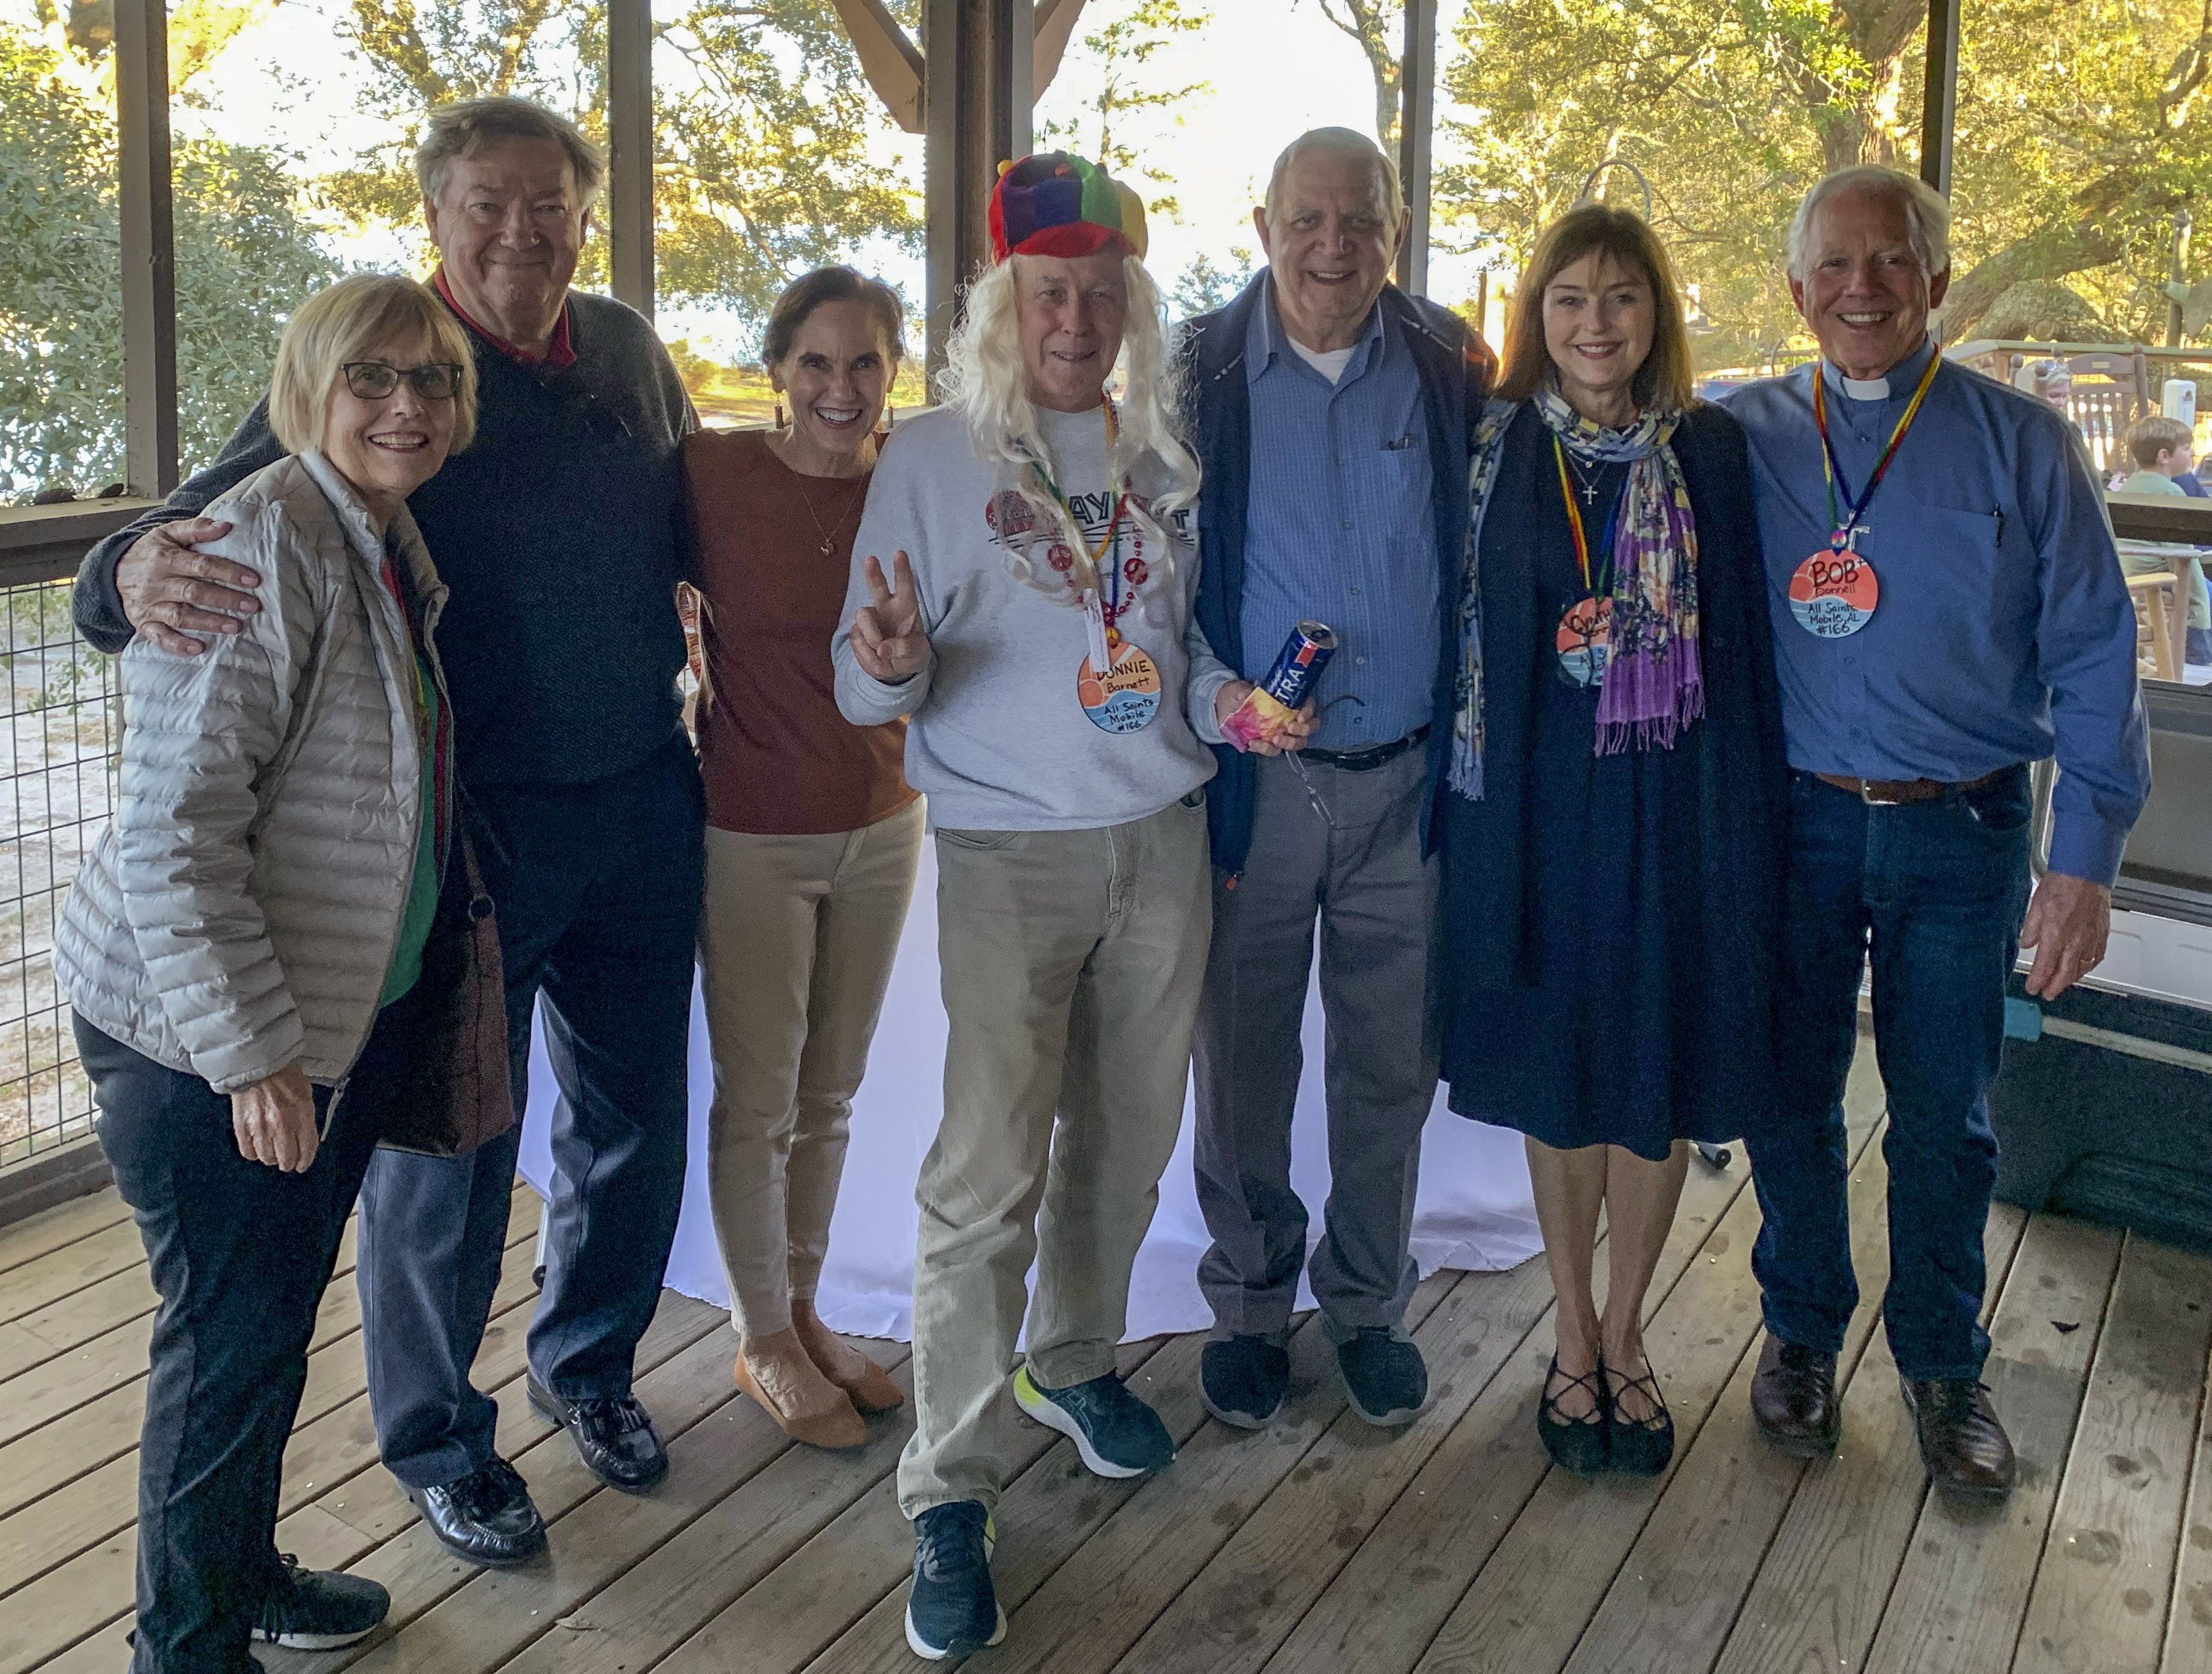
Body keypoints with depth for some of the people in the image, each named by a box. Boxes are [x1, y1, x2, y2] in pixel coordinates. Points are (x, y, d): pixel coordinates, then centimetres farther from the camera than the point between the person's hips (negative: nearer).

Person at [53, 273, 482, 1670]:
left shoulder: (393, 548, 8)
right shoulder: (258, 549, -22)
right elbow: (173, 832, -25)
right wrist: (251, 1051, -24)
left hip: (349, 1012, 9)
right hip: (200, 1034, -9)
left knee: (279, 1313, 21)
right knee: (232, 1331, 3)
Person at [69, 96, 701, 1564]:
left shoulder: (628, 353, 4)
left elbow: (699, 534, 17)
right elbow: (221, 522, -17)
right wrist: (137, 573, -40)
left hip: (642, 804, 5)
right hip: (471, 824, -5)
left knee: (634, 1113, 17)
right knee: (447, 1139, 5)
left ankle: (591, 1360, 42)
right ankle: (437, 1441, 27)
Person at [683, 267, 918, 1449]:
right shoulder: (717, 472, -13)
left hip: (881, 828, 4)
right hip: (753, 835, -4)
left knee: (829, 1094, 17)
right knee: (757, 1098, 8)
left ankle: (804, 1312, 35)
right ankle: (763, 1339, 27)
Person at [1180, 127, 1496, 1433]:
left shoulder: (1453, 371, 2)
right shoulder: (1200, 376, -2)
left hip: (1406, 784, 1)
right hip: (1249, 782, -1)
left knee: (1393, 1066, 11)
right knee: (1242, 1065, 9)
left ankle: (1369, 1304, 30)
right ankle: (1249, 1305, 28)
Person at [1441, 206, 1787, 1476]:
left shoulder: (1713, 451, 1)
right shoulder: (1497, 450, 1)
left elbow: (1743, 645, 2)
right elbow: (1466, 633, 2)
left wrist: (1752, 818, -3)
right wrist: (1478, 803, -3)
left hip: (1679, 803, 0)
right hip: (1541, 799, 0)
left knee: (1663, 1076, 7)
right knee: (1560, 1071, 9)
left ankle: (1624, 1334, 26)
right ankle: (1576, 1332, 27)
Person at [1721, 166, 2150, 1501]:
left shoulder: (2020, 443, -1)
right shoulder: (1743, 437, 3)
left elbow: (2092, 658, -1)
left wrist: (2086, 862, -7)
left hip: (1963, 833, -1)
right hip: (1792, 821, 1)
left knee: (1943, 1115, 8)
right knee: (1790, 1099, 10)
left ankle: (1944, 1366, 28)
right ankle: (1802, 1334, 31)